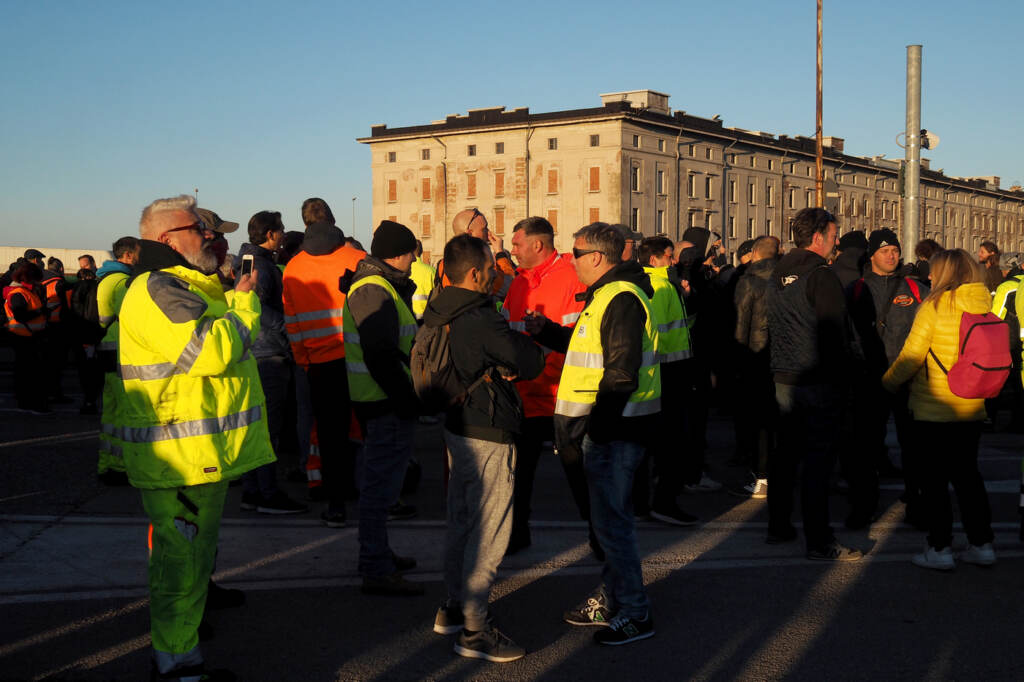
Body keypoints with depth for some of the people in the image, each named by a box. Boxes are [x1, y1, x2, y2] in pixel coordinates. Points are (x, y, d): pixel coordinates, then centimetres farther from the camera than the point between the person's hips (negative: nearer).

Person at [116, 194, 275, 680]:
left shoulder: (188, 287, 19)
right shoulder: (156, 290, -16)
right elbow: (212, 350, -26)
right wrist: (244, 303, -13)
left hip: (202, 456, 11)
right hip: (181, 458, -11)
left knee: (188, 561, 20)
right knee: (183, 567, -4)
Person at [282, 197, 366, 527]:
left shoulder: (293, 268, 1)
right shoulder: (356, 258, -4)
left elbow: (292, 323, 5)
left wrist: (303, 361, 14)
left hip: (321, 363, 0)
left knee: (330, 432, 6)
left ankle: (337, 504, 8)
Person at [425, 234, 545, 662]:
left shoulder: (439, 314, 6)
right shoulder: (482, 320, -22)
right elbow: (532, 362, -15)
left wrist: (499, 367, -4)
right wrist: (522, 357, 6)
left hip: (458, 427, 10)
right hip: (489, 434, -10)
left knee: (462, 523, 20)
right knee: (488, 533, -3)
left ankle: (454, 608, 32)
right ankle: (473, 631, 3)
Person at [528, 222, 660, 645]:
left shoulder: (621, 299, -19)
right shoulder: (606, 295, 16)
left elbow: (621, 373, -24)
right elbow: (590, 349, 23)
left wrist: (596, 425, -24)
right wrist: (545, 331, 14)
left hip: (615, 427, -11)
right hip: (606, 425, 11)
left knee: (611, 519, -5)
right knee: (610, 515, 18)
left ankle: (634, 614, 5)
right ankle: (611, 598, 31)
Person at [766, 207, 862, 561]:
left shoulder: (779, 275, 11)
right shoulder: (821, 275, -14)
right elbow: (835, 332, -16)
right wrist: (841, 377, -10)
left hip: (783, 379, 8)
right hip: (818, 381, -8)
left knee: (785, 453, 16)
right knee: (817, 459, -5)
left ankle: (778, 526, 26)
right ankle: (819, 541, -2)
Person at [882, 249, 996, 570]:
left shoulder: (935, 305, -13)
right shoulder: (985, 307, 3)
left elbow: (912, 354, -13)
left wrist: (889, 381, 2)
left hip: (934, 408, -6)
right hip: (971, 408, 6)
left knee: (935, 477, 4)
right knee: (967, 474, 16)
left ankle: (940, 548, 6)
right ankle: (982, 544, 19)